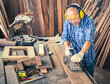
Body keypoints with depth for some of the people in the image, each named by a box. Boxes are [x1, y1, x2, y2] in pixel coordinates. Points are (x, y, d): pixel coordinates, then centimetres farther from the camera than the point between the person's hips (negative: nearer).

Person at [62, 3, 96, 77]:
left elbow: (89, 40, -35)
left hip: (88, 57, -3)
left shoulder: (89, 22, -24)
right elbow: (65, 37, -9)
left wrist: (81, 54, -48)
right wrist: (67, 48, -28)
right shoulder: (67, 22, -11)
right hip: (75, 54, 3)